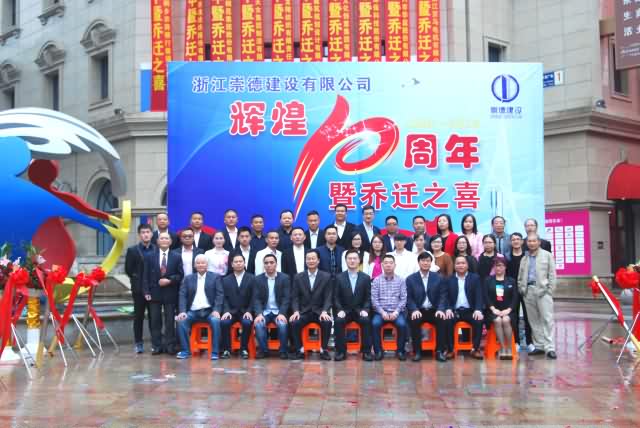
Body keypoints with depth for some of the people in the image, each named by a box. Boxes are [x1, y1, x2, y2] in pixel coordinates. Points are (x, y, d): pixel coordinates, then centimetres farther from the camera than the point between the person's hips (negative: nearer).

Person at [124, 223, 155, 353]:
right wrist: (137, 279, -2)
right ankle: (138, 343, 10)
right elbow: (128, 269, 2)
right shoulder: (132, 250, 3)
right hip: (139, 289, -1)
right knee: (138, 317, 4)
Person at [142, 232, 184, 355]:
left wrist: (169, 280, -14)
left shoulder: (176, 257, 4)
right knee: (155, 321, 4)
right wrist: (146, 292, -6)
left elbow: (180, 275, 3)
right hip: (154, 293, 1)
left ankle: (170, 346, 8)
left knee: (170, 321, 3)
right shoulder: (149, 256, 5)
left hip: (170, 293, -1)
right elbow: (146, 275, 2)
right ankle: (156, 346, 9)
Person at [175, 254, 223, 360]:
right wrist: (182, 311, -12)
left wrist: (216, 310, -17)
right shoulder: (188, 278, 14)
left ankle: (214, 352, -23)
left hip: (209, 311, -2)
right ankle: (186, 351, -13)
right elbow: (182, 295, 5)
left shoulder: (215, 277, 8)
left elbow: (219, 295, -1)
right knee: (181, 320, -26)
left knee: (215, 321, -33)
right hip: (193, 311, 2)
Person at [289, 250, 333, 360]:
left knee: (327, 322, -32)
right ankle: (299, 350, -12)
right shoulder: (298, 277, 8)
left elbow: (328, 297, -2)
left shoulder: (326, 277, 4)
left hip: (320, 311, -1)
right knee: (294, 322, -29)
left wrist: (324, 312, -20)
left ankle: (324, 350, -14)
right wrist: (296, 311, -15)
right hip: (304, 312, 1)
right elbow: (295, 297, 4)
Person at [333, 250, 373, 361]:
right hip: (344, 310, 0)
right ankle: (341, 351, -20)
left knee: (366, 320, -31)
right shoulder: (339, 277, 6)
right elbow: (336, 297, 3)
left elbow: (368, 298, 4)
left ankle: (366, 351, -22)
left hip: (360, 310, 0)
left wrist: (365, 310, -13)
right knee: (338, 321, -31)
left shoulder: (366, 278, 7)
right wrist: (340, 310, -14)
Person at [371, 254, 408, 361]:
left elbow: (403, 299, 2)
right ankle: (378, 351, -15)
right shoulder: (376, 280, 7)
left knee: (402, 324, -30)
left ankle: (400, 350, -11)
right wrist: (382, 312, -13)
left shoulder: (401, 280, 8)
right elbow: (374, 299, 0)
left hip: (397, 312, 0)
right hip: (381, 311, 0)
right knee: (375, 323, -30)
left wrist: (396, 312, -12)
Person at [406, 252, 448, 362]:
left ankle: (440, 351, -18)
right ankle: (417, 351, -18)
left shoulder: (438, 278, 9)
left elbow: (442, 296, 3)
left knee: (443, 320, -29)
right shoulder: (410, 279, 6)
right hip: (418, 311, -1)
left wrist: (440, 309, -16)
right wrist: (414, 310, -19)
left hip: (434, 310, 1)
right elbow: (409, 298, 0)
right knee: (414, 321, -32)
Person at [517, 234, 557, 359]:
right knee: (534, 320, 5)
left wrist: (550, 290, -8)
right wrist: (521, 289, 4)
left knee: (547, 319, -8)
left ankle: (550, 348, -10)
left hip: (543, 290, -4)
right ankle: (539, 346, 12)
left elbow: (552, 274, 0)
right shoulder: (524, 259, 18)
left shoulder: (547, 255, 6)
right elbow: (520, 277, 19)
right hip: (528, 291, 4)